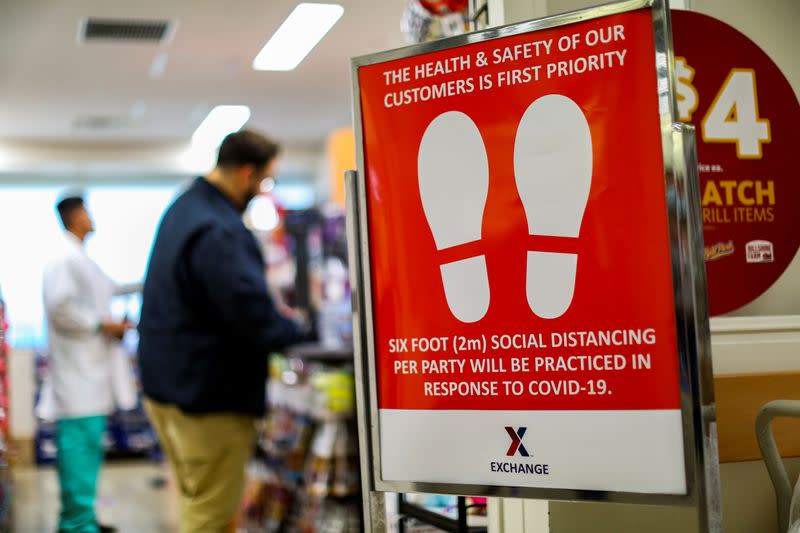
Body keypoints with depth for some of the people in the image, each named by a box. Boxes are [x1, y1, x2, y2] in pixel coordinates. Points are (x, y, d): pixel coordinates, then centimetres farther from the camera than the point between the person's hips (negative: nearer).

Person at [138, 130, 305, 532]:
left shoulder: (186, 208, 10)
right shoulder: (217, 231, -24)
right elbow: (255, 317, -28)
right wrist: (299, 331, -10)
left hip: (170, 383, 11)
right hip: (208, 397, -11)